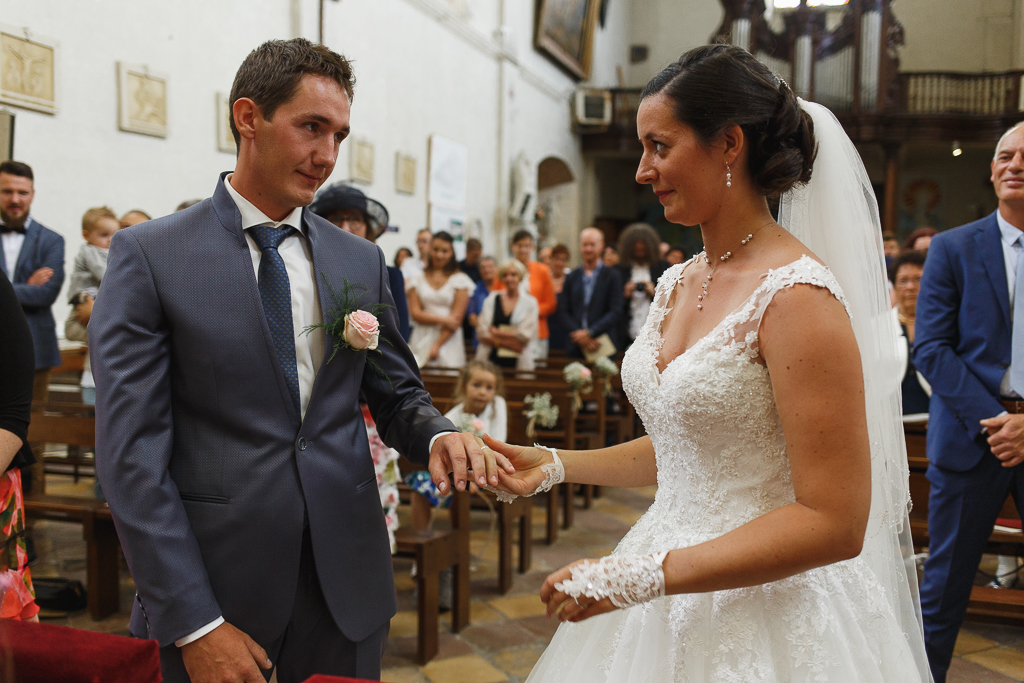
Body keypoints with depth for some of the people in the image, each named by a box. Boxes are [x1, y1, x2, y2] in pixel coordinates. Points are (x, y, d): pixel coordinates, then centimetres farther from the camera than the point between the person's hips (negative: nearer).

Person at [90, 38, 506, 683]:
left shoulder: (361, 260, 5)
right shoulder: (149, 255, -6)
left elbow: (397, 394, 14)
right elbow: (132, 449, -10)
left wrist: (438, 434, -10)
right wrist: (194, 624, -14)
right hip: (210, 584, -3)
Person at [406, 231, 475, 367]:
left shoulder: (459, 279, 4)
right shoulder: (418, 278, 12)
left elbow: (457, 317, -2)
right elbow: (415, 313, 4)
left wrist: (437, 345, -9)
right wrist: (443, 319, -9)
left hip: (448, 341, -2)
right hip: (421, 340, 2)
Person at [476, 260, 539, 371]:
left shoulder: (530, 302, 6)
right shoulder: (491, 299, 11)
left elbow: (525, 335, -4)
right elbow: (481, 333, 2)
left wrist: (496, 333, 2)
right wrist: (504, 343, -10)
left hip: (520, 362, -1)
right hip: (492, 359, 1)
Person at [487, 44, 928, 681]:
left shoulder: (795, 296, -20)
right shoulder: (679, 283, 4)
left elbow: (834, 523, -22)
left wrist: (640, 576, -22)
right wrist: (556, 466, 6)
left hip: (762, 612, -7)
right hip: (671, 599, 7)